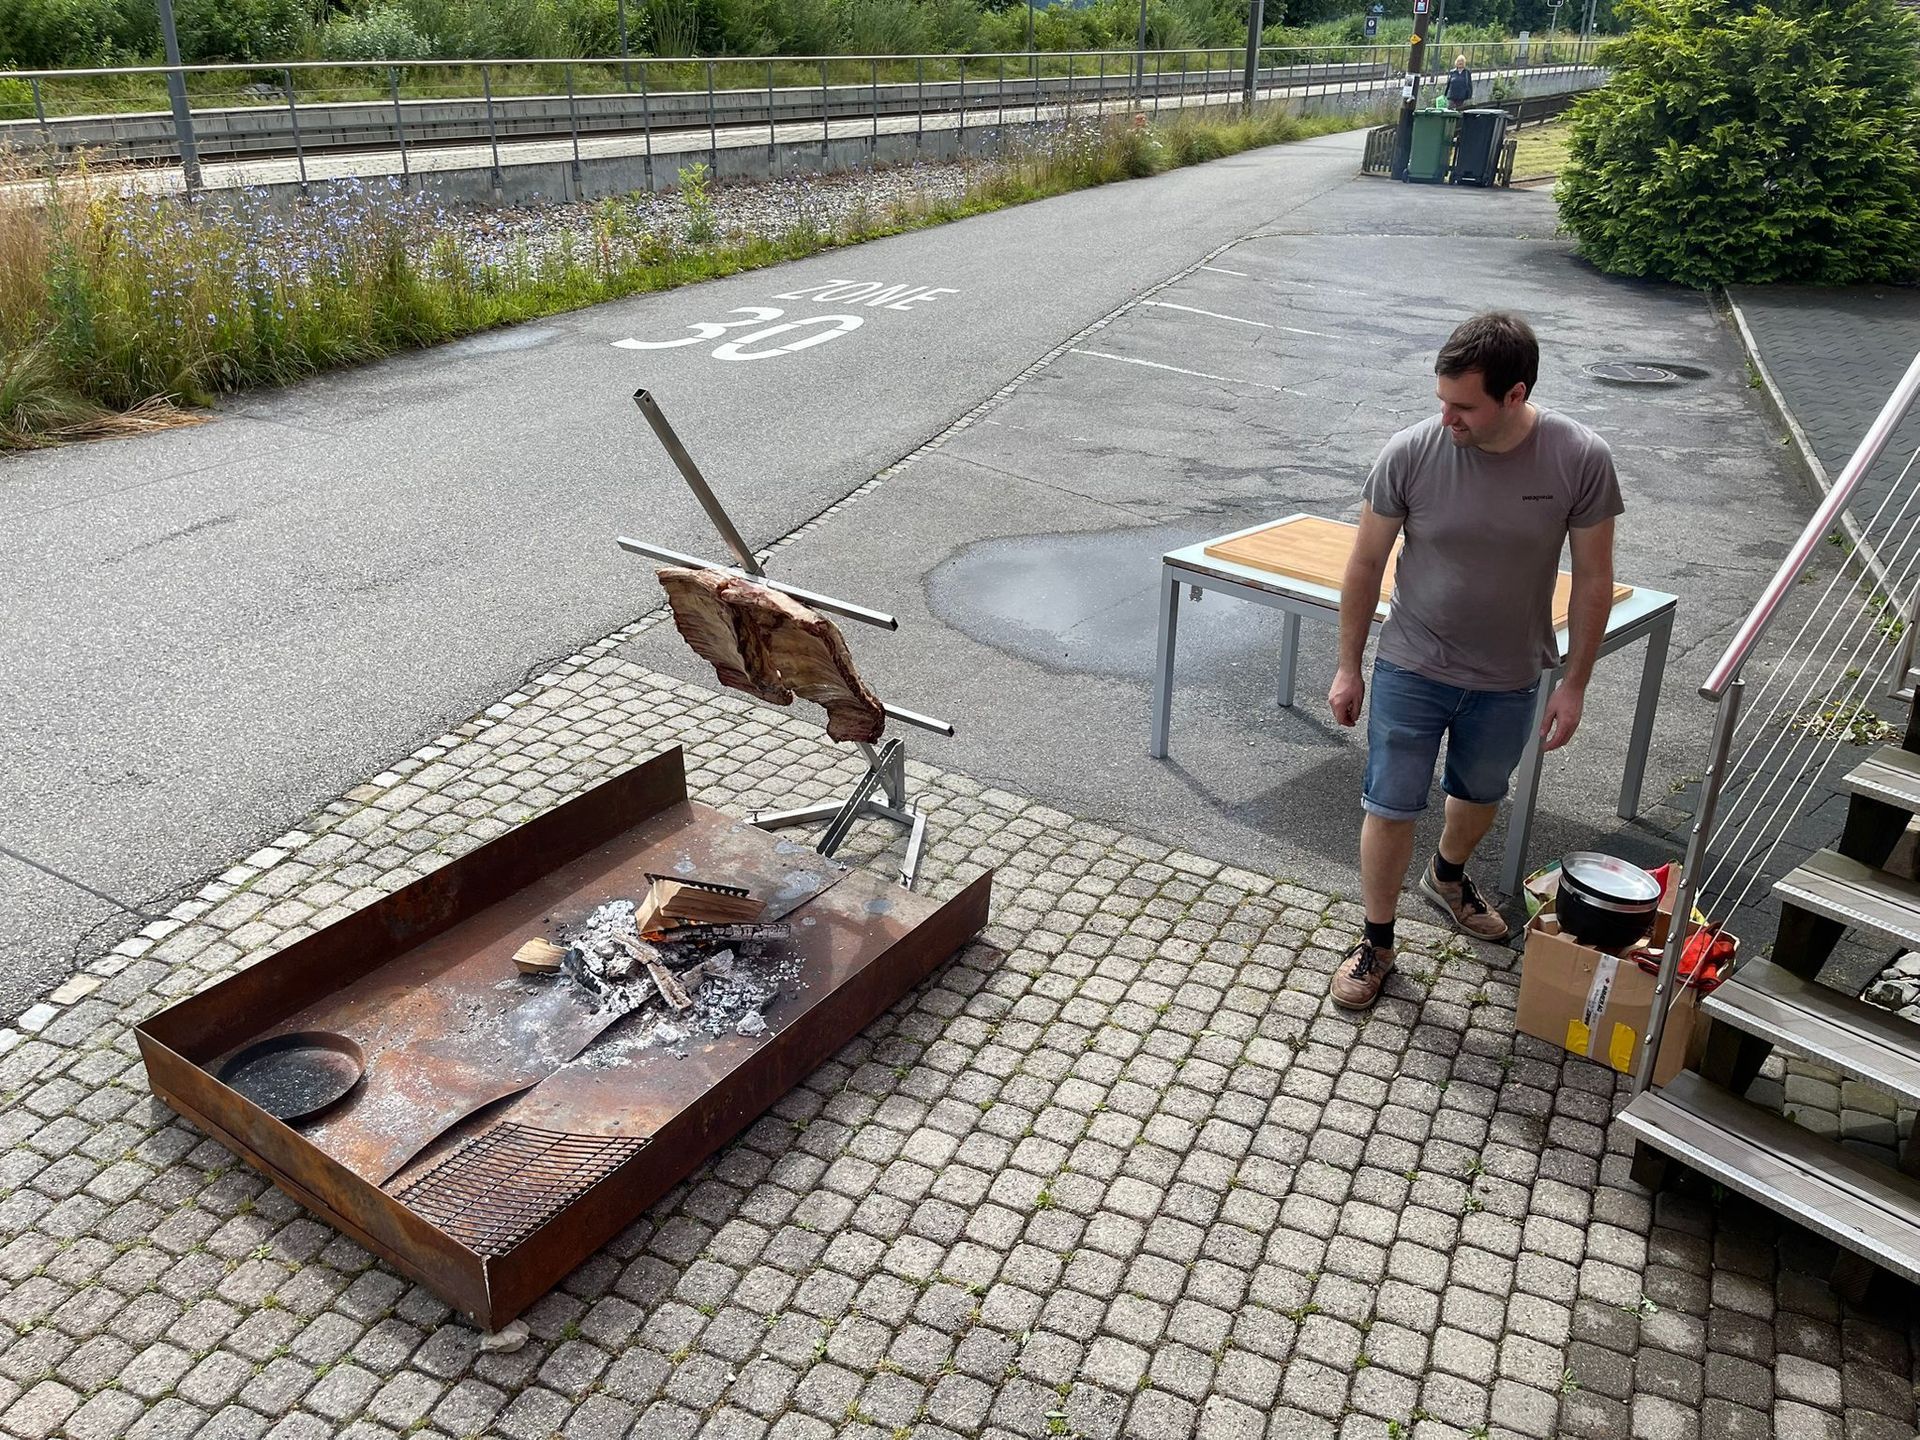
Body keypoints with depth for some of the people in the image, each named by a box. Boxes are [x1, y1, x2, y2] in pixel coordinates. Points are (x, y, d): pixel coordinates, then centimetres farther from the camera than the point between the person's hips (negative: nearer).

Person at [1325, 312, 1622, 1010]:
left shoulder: (1581, 459, -19)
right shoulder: (1410, 453, -20)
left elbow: (1593, 578, -6)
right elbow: (1366, 565, -7)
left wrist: (1574, 683, -4)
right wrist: (1348, 667, -2)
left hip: (1508, 680, 2)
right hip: (1412, 670, -1)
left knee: (1480, 795, 24)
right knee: (1390, 808, 4)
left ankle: (1448, 876, 55)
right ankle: (1377, 942, 25)